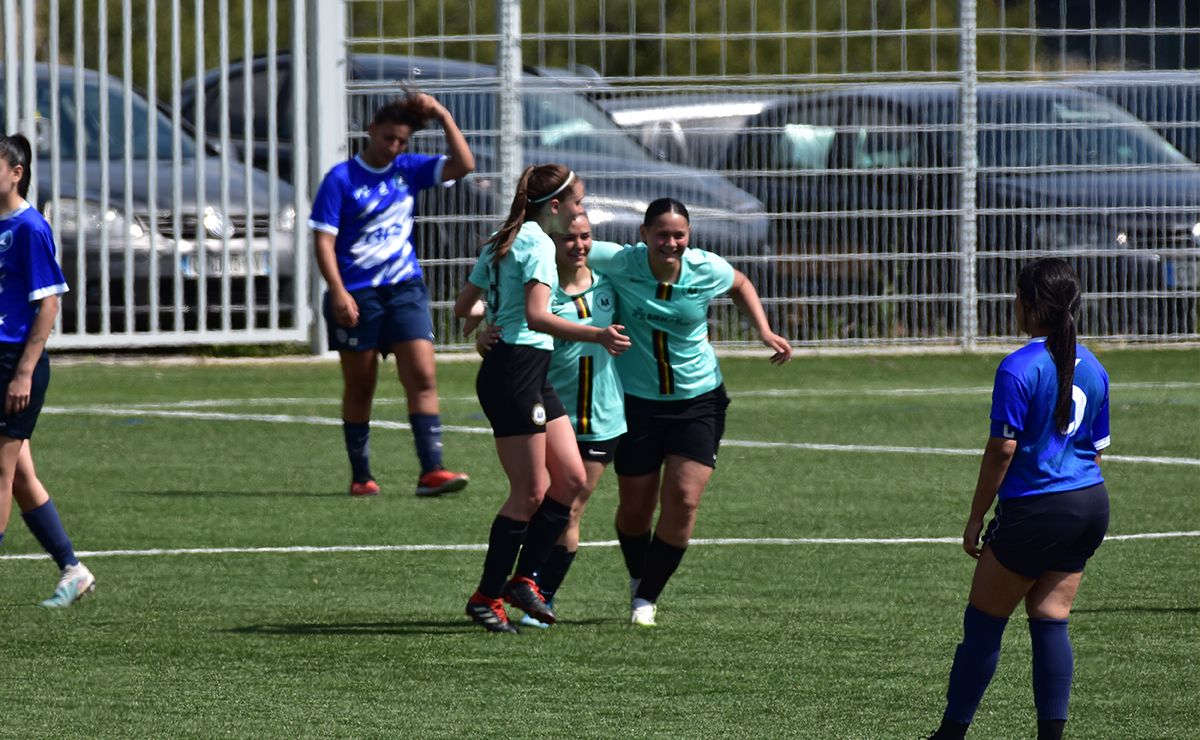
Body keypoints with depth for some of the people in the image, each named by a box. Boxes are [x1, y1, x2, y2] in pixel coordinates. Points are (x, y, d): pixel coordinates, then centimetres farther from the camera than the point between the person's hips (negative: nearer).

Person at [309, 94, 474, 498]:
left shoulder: (409, 170, 8)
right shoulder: (341, 179, -5)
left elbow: (463, 165, 1)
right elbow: (323, 239, -8)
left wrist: (443, 116, -6)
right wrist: (338, 292, -18)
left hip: (404, 288, 3)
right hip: (356, 295, -3)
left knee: (423, 377, -10)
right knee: (359, 388, 5)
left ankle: (431, 471, -14)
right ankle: (360, 476, 15)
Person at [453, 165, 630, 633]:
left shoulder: (501, 243, 16)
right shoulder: (537, 243, -12)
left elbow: (464, 308, 20)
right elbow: (536, 316, -24)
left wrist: (485, 311, 43)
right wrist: (596, 336, -30)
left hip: (532, 377, 10)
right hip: (514, 372, -10)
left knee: (572, 480, 8)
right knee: (530, 492, -5)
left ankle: (524, 578, 11)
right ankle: (488, 596, 1)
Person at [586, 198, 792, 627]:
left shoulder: (708, 270, -10)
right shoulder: (619, 263, -16)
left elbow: (740, 286, 13)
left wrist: (764, 332, 3)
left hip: (699, 400, 0)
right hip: (637, 401, 0)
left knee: (683, 499, -12)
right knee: (635, 506, 8)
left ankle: (646, 598, 3)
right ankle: (638, 579, 39)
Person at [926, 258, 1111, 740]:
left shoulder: (1019, 369, -14)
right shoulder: (1092, 368, 8)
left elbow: (1002, 449, -15)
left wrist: (976, 518, -7)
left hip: (1035, 511, -7)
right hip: (1091, 507, 7)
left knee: (984, 620, 5)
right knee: (1051, 621, 9)